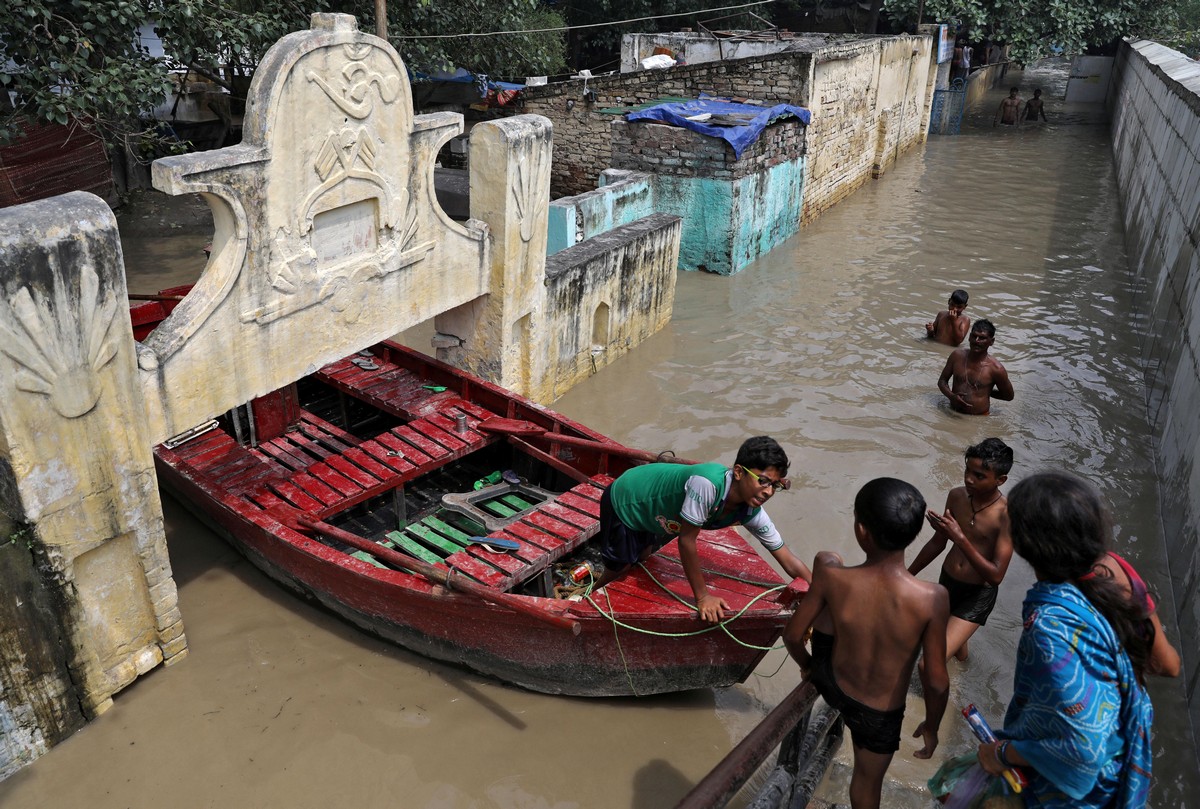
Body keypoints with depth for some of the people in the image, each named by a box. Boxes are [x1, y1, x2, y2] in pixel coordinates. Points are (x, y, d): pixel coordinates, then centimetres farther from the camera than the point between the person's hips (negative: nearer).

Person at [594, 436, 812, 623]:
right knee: (621, 567, 4)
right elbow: (686, 540, -35)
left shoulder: (751, 513, -20)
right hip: (623, 500, -6)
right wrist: (702, 597, -28)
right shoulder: (708, 484, -43)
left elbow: (789, 560, -14)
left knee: (642, 557, 22)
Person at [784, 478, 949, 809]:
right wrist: (931, 726, 0)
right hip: (879, 715, -1)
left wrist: (806, 665, 10)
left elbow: (792, 636, -15)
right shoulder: (932, 598, -33)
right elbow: (936, 682, -22)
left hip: (830, 683, 1)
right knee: (868, 779, 32)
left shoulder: (832, 577, -30)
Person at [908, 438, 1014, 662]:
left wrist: (960, 538, -35)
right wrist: (908, 574, 16)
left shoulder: (1007, 515, -24)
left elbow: (996, 575, -27)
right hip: (946, 583, 6)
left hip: (978, 595, -6)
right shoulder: (956, 496, -7)